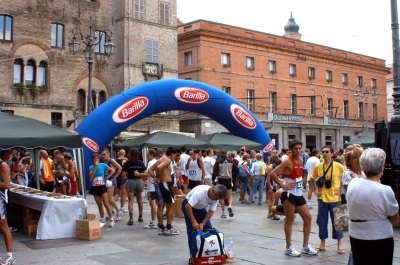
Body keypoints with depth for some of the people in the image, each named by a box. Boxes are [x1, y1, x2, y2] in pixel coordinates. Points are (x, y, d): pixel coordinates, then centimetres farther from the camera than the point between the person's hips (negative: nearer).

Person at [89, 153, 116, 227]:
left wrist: (106, 177, -6)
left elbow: (113, 170, -3)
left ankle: (112, 220, -5)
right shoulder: (91, 167, 4)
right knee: (99, 205, 10)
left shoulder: (103, 165, -3)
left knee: (106, 204, -9)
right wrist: (95, 167, -12)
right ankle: (102, 219, 21)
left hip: (102, 186, -3)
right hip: (95, 188, 3)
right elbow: (90, 178, -10)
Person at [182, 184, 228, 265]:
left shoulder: (216, 197, -21)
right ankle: (192, 256, -4)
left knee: (208, 229, -1)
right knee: (192, 231, -12)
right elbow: (188, 207, -36)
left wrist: (202, 223, -27)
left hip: (201, 207, 6)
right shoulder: (200, 192, -40)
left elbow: (211, 212, -15)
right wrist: (194, 221, -35)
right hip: (188, 206, -6)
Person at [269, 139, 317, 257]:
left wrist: (304, 180, 10)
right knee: (290, 220, 0)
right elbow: (273, 174, -22)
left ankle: (305, 246, 20)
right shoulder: (288, 161, -14)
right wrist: (283, 185, -19)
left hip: (299, 194, 8)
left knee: (308, 218, 9)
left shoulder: (301, 160, 9)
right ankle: (289, 248, 11)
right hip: (289, 194, -8)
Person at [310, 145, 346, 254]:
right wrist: (315, 190, 7)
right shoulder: (318, 166, -1)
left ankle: (339, 245, 18)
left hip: (335, 198, -2)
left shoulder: (339, 166, -8)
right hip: (322, 198, 3)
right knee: (322, 221, 8)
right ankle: (322, 244, 21)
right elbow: (312, 179, 15)